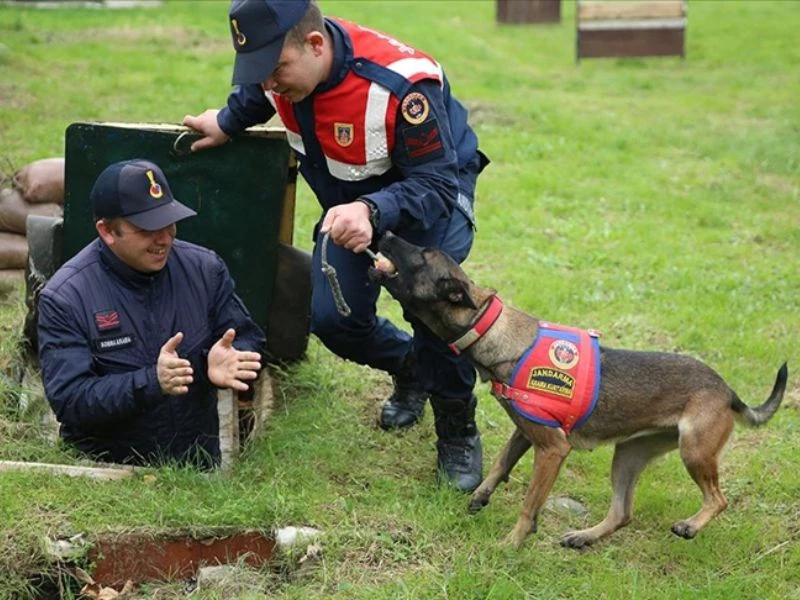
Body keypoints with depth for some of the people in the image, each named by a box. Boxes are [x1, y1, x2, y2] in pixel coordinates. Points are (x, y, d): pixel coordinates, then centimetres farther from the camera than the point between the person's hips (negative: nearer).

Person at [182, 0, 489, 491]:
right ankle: (409, 368, 30)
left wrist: (373, 212, -55)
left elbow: (434, 185, -40)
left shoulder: (400, 86, -42)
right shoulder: (282, 60, -21)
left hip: (435, 184, -6)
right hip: (352, 197, 6)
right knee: (332, 318, -6)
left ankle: (458, 432, -10)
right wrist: (228, 123, 2)